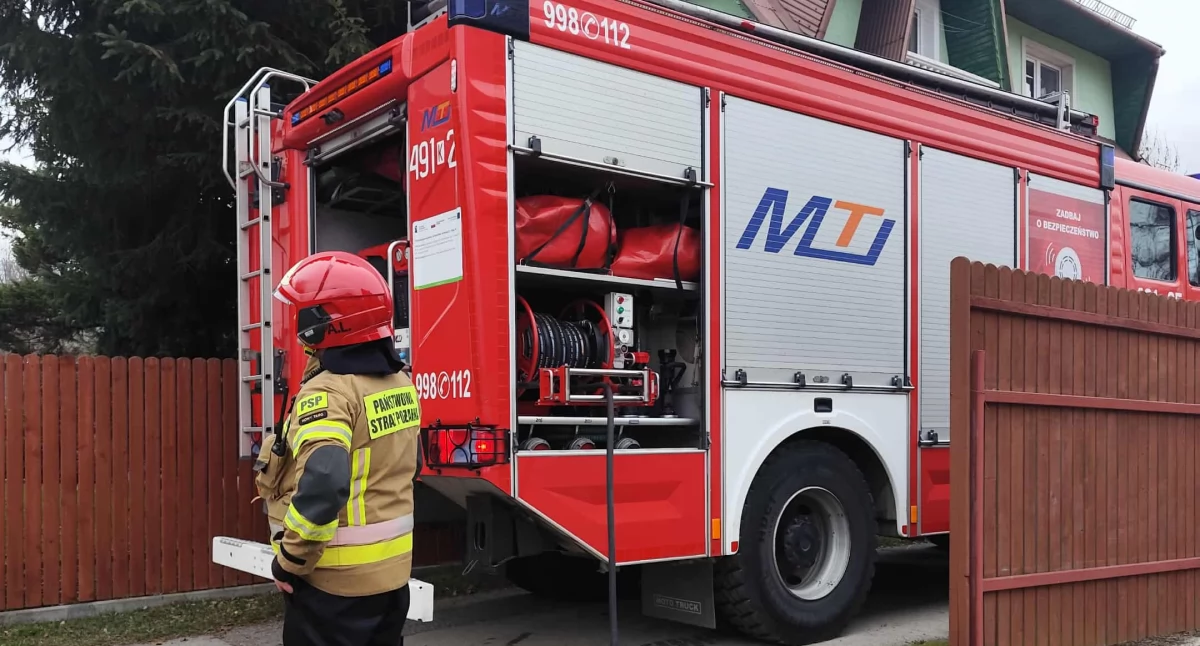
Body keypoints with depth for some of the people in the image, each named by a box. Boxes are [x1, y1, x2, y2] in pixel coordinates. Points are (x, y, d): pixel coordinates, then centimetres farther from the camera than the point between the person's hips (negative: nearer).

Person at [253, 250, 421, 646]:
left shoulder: (329, 392, -21)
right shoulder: (400, 384, 5)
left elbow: (322, 486, -32)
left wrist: (291, 560, -20)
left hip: (335, 582, -8)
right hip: (392, 569, 8)